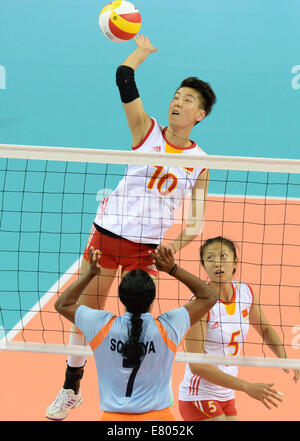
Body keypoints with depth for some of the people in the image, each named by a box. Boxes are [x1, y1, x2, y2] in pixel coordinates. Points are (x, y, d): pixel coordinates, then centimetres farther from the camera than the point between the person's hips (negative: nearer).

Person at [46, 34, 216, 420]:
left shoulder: (199, 162, 1)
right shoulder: (146, 131, -1)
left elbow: (195, 223, 0)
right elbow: (123, 78, -12)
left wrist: (175, 244, -17)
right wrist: (143, 48, 1)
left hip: (148, 245, 0)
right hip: (108, 230, 0)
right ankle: (71, 388, 24)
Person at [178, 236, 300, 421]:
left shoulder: (246, 292, -1)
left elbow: (265, 329, 19)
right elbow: (196, 364, -24)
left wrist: (284, 358, 0)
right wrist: (247, 387, -27)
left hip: (226, 396, 7)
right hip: (199, 397, -7)